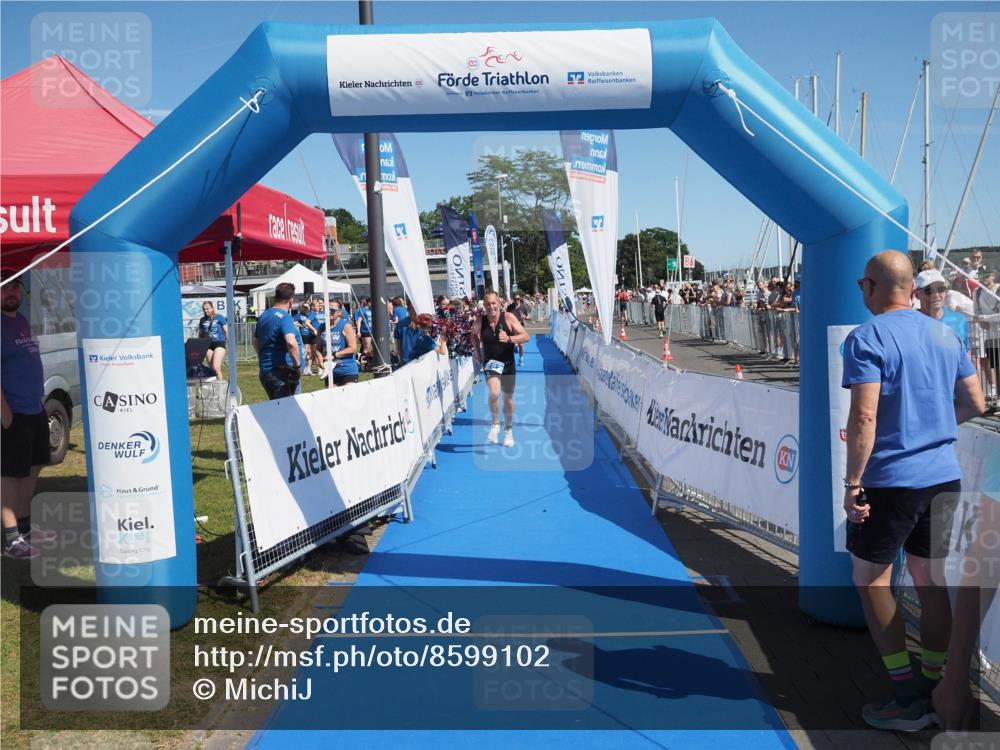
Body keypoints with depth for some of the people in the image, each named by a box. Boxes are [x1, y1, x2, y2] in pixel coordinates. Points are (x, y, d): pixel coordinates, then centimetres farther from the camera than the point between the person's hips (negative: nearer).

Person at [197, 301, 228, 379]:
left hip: (219, 343, -4)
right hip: (208, 345, 4)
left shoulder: (219, 317, -1)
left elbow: (226, 331, 1)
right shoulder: (202, 320, 10)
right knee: (211, 368, 5)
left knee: (216, 367, -15)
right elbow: (200, 335, 17)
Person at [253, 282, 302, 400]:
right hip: (282, 373, -9)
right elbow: (291, 342, -30)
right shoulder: (284, 317, -14)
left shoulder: (263, 316, 13)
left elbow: (256, 342, 24)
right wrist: (297, 365, -21)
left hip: (264, 371, 9)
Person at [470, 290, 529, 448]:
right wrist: (477, 352, 6)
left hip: (508, 364, 1)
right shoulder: (480, 320, -8)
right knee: (494, 393, -26)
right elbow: (474, 335, 14)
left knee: (508, 398, 13)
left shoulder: (508, 317, -13)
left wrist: (509, 338, -31)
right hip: (490, 364, -1)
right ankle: (495, 424, -2)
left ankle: (508, 430, 35)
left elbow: (525, 336, -15)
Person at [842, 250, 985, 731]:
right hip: (944, 477, 7)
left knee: (870, 579, 7)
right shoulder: (945, 335, 8)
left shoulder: (866, 338, -13)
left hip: (891, 480, -6)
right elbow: (975, 405, 12)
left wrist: (852, 483, -16)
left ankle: (907, 700, 8)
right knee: (929, 578, 16)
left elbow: (863, 417, -21)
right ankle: (934, 687, 24)